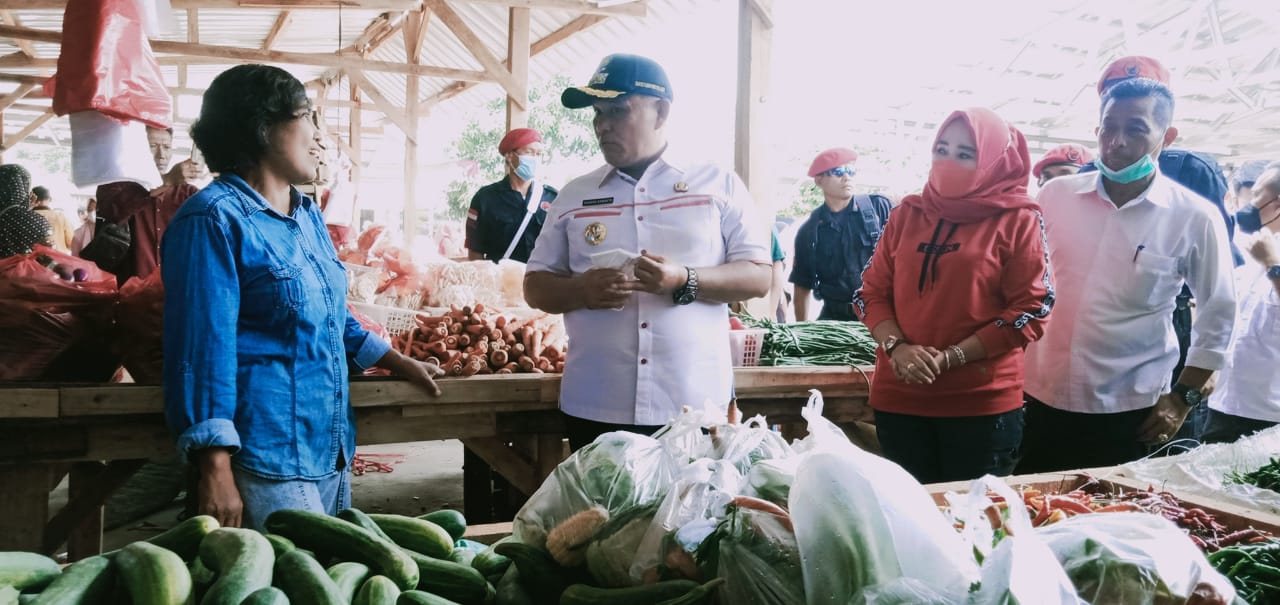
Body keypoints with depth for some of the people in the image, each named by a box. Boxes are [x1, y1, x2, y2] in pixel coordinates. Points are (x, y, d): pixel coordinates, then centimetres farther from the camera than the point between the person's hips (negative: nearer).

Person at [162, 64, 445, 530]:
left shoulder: (308, 215, 12)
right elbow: (202, 350, -18)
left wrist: (403, 365, 26)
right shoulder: (215, 220, -14)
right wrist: (215, 472, -21)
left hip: (331, 450, 9)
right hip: (265, 461, -8)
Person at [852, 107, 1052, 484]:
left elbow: (1030, 313, -7)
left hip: (983, 403, -3)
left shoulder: (1018, 221, -2)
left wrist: (948, 358, -14)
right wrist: (897, 347, -10)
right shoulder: (907, 214, 9)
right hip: (899, 398, 3)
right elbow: (871, 292, 9)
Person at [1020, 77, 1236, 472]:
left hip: (1129, 409, -2)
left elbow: (1217, 317, 3)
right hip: (1045, 396, 2)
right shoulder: (1056, 194, -1)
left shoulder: (1195, 218, -7)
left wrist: (1184, 398, 1)